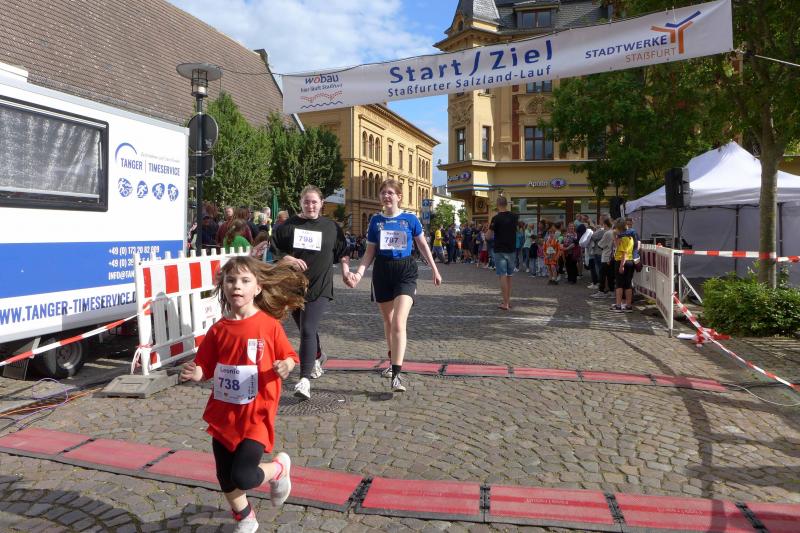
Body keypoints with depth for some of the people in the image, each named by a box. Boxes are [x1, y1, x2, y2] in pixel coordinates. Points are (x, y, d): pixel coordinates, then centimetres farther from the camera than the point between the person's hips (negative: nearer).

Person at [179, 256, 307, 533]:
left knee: (243, 476, -15)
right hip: (223, 415, 5)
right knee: (225, 477, 16)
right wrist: (194, 373, -16)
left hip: (256, 416, -4)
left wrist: (285, 367, -24)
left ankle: (279, 468, 18)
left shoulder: (269, 325, -10)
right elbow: (206, 367, 5)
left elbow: (289, 357, -3)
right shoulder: (218, 330, -1)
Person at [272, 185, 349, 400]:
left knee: (308, 330, -16)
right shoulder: (288, 226, 4)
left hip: (319, 288, -3)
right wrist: (289, 260, -15)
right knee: (306, 329, 18)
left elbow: (342, 254, 13)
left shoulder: (331, 227, 5)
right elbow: (275, 252, 3)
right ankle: (318, 356, 48)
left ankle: (305, 379, -15)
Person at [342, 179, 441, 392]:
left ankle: (396, 375, -16)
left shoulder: (410, 219, -2)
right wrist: (358, 273, -9)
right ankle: (393, 361, 37)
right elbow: (370, 252, 5)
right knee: (388, 320, 16)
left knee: (399, 323, -16)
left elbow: (423, 245, 10)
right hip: (382, 272, 3)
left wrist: (434, 270, 13)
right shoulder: (376, 220, 2)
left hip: (405, 272, -3)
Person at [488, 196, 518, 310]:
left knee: (503, 276, -4)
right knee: (509, 276, 15)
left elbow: (489, 236, -9)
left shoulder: (496, 218, -12)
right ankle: (508, 300, 21)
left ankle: (505, 303, -6)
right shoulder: (514, 217, 2)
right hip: (512, 250, 5)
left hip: (500, 251, -5)